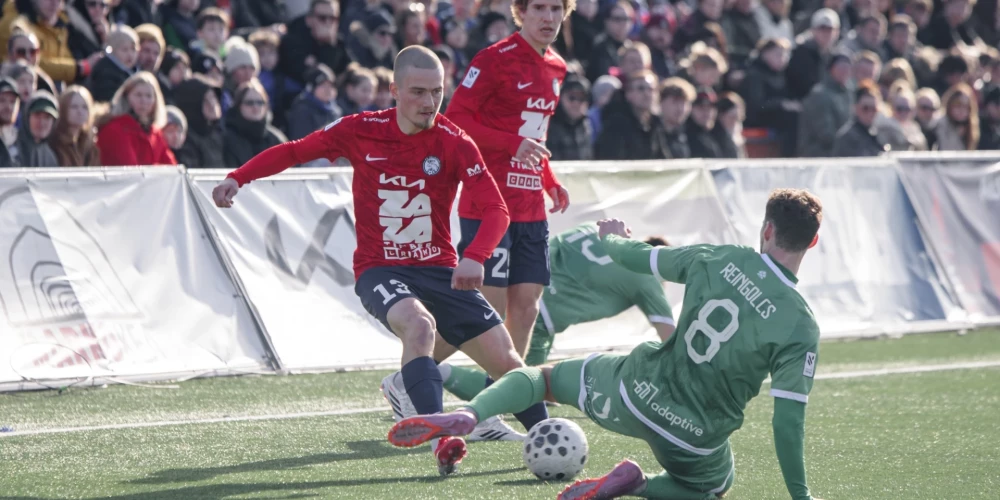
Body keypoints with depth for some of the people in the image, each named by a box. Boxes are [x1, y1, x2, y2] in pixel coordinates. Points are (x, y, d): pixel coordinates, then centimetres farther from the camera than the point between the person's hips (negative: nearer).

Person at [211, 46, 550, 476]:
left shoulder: (455, 143, -8)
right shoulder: (362, 131, -6)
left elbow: (495, 209, -14)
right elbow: (294, 151, 6)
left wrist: (475, 258, -33)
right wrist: (237, 179, -6)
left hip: (439, 270, 2)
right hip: (380, 271, -2)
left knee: (504, 357, -3)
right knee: (420, 324, -36)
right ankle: (439, 440, -43)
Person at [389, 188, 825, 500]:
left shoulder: (721, 260, -10)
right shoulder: (801, 328, -17)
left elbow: (639, 258, 5)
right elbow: (788, 419, -17)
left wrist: (611, 239, 28)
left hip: (636, 392, 1)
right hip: (697, 440, -1)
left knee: (544, 377, 24)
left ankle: (467, 415, -8)